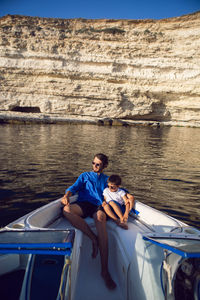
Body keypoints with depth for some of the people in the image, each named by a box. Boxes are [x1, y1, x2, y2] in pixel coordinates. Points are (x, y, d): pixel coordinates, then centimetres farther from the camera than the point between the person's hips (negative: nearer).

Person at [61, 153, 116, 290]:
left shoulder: (107, 179, 29)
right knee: (67, 210, -34)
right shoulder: (85, 176, 27)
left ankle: (105, 270, -40)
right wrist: (67, 195, -10)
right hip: (83, 204, 1)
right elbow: (74, 187, 12)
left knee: (100, 218, -39)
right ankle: (94, 238, -29)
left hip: (98, 206, -1)